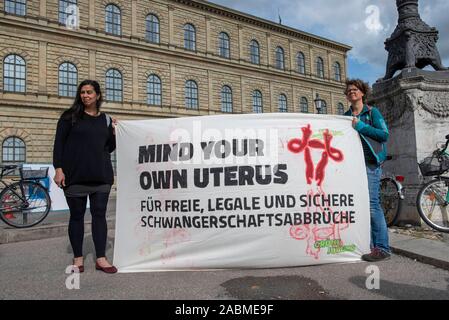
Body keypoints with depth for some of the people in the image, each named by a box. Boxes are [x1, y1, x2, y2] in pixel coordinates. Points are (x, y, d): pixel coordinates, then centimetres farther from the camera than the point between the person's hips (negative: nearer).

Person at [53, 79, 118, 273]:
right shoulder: (70, 116, 4)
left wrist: (115, 133, -1)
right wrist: (59, 168, -9)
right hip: (75, 175, -2)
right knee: (77, 215, 6)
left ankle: (101, 259, 8)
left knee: (99, 214, 2)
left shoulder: (106, 119, 12)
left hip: (101, 175, 2)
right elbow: (59, 143, 0)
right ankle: (78, 258, 18)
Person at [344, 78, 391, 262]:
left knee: (372, 204, -12)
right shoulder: (345, 116, 18)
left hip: (369, 163, -5)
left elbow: (384, 135, -4)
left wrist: (360, 126, -10)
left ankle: (382, 248, -5)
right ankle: (366, 244, 13)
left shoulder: (372, 112, 7)